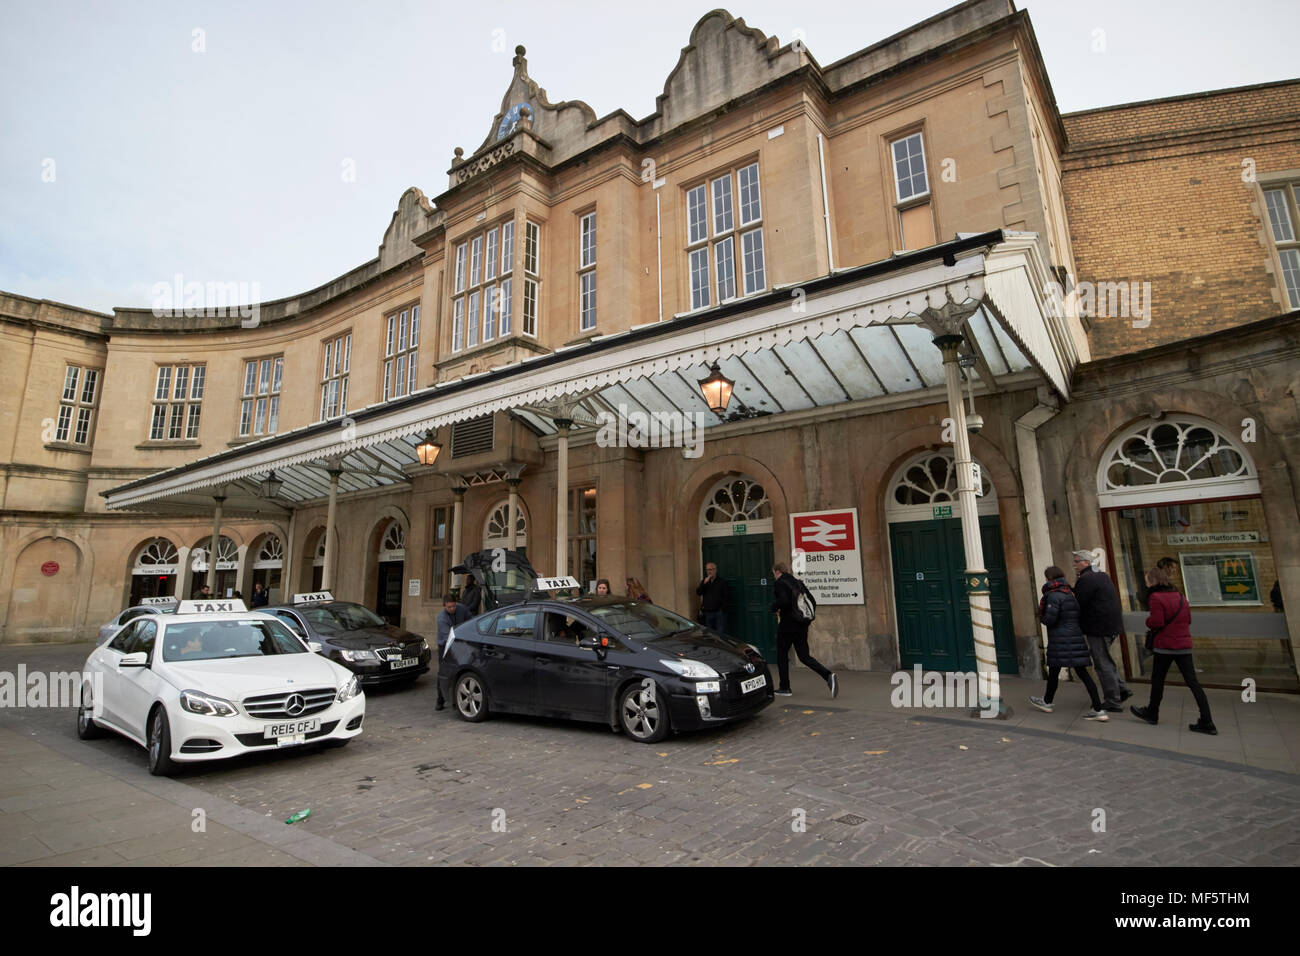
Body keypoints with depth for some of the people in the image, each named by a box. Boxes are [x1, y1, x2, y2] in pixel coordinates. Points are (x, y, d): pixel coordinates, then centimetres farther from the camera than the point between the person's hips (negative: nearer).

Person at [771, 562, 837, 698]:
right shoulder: (798, 582, 12)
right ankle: (829, 676, -8)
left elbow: (784, 600, -26)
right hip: (802, 625, 7)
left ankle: (785, 688, 15)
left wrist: (774, 607, -7)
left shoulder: (779, 583, -10)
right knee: (804, 656, 10)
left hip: (787, 625, -7)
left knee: (782, 656, 10)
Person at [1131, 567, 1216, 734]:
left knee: (1157, 680, 9)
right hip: (1184, 646, 6)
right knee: (1192, 683, 6)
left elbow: (1156, 623, -18)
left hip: (1165, 646, -6)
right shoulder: (1180, 596, 10)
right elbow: (1188, 619, 17)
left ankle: (1152, 713, 23)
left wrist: (1148, 620, 1)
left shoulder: (1156, 597, -14)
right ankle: (1207, 722, 3)